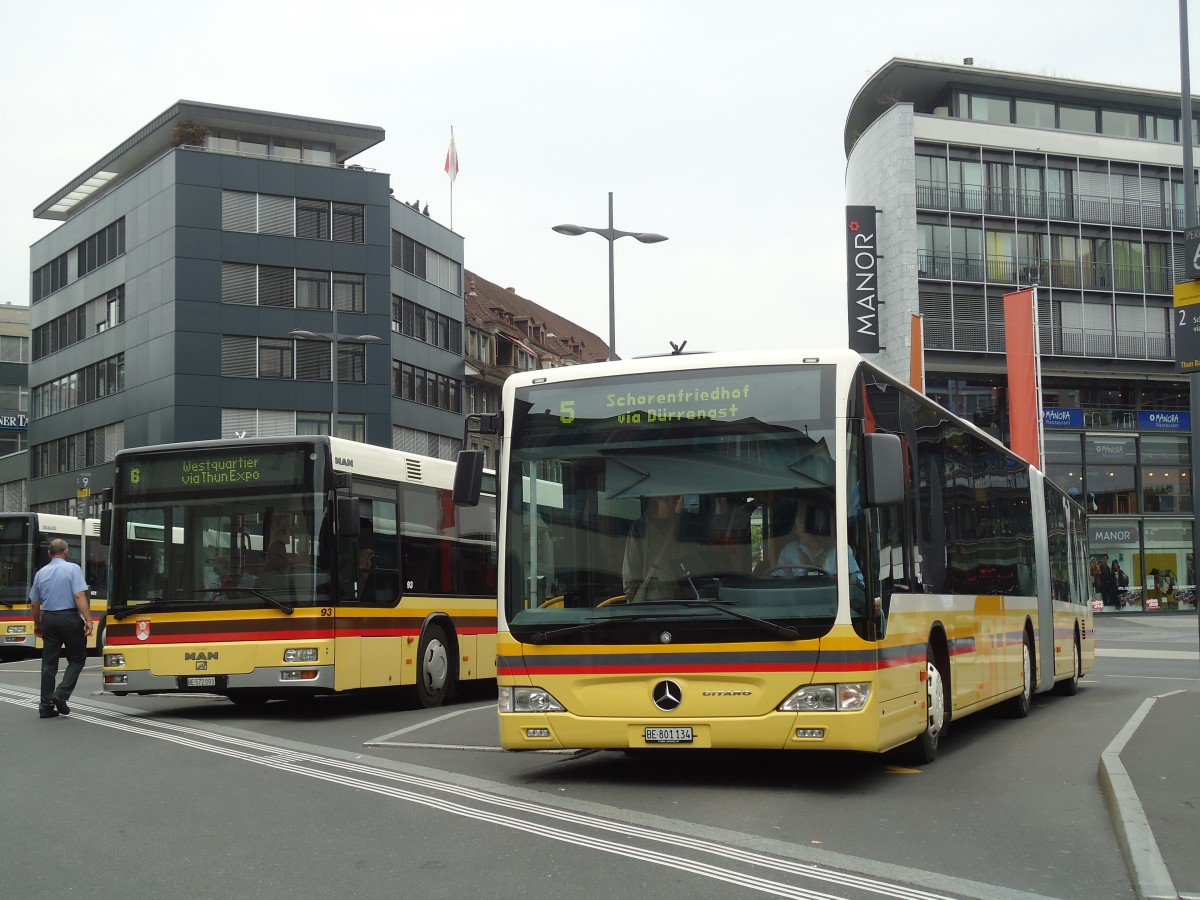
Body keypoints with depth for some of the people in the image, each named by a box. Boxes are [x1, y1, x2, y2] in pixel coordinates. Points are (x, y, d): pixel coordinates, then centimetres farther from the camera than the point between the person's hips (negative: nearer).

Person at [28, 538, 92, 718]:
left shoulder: (41, 573, 10)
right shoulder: (73, 569, -6)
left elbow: (34, 603, 16)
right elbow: (79, 596, -16)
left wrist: (37, 624, 29)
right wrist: (88, 620, -17)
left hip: (48, 619, 5)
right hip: (69, 618, -5)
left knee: (49, 663, 8)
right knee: (77, 658, 9)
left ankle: (46, 706, 9)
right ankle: (61, 694, -9)